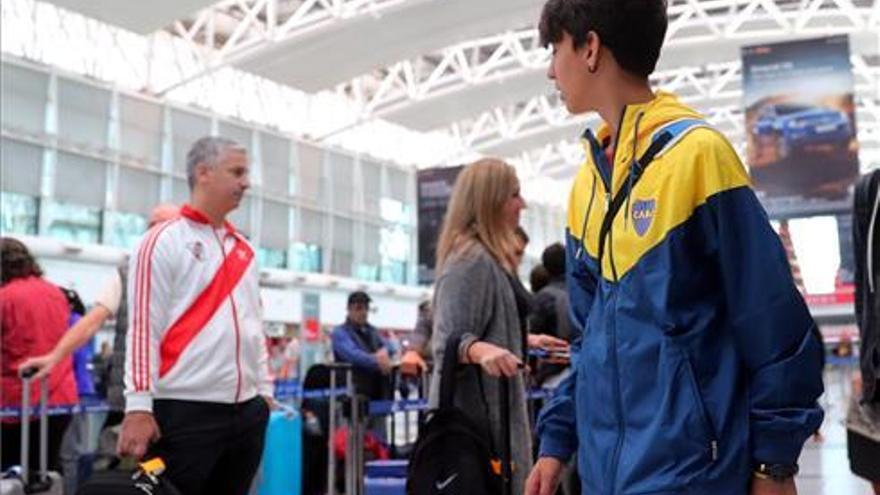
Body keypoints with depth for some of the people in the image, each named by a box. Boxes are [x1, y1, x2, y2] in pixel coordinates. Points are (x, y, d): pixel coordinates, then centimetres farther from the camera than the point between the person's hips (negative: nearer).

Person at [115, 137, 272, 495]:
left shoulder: (243, 249, 17)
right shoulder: (164, 241, -4)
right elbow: (143, 328, -10)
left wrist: (265, 390, 15)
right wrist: (139, 406, -16)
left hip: (247, 411, 7)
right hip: (185, 412, -7)